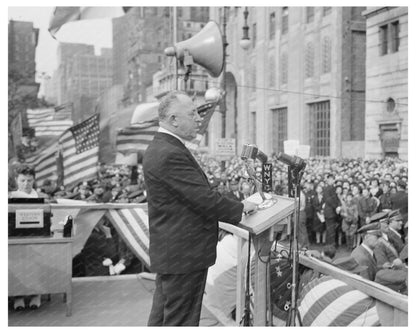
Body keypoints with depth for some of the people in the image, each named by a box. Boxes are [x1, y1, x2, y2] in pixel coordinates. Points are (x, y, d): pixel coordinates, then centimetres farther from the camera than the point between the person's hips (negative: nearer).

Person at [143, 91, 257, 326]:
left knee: (162, 316, 20)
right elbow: (204, 198, -22)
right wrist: (240, 208, -7)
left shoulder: (159, 148, 11)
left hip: (169, 252, 11)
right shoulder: (171, 155, -23)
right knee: (181, 320, 3)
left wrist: (233, 207, 10)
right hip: (184, 254, -11)